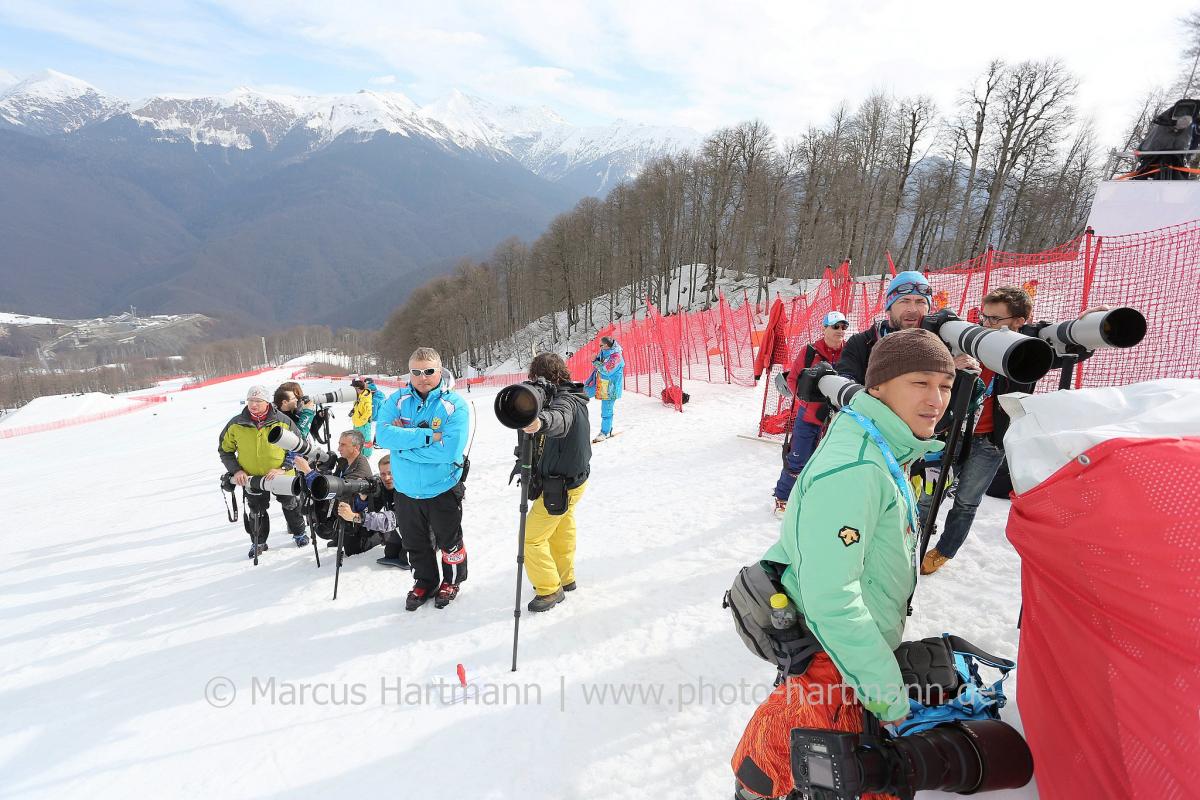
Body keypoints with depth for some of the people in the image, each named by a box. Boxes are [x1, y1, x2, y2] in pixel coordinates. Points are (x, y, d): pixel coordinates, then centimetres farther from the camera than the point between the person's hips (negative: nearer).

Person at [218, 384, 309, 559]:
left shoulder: (283, 421, -14)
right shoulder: (236, 425, -11)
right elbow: (225, 450, 3)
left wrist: (283, 468, -16)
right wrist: (236, 470, -10)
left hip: (282, 475, -1)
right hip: (251, 477, 1)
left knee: (290, 504, 17)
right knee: (256, 512, 13)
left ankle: (299, 533, 41)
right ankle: (258, 543, 36)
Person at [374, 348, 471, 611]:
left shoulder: (456, 405, -16)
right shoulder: (397, 400, -5)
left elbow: (448, 450, -27)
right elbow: (382, 434, -20)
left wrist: (403, 442, -21)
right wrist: (426, 436, -28)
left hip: (442, 490, -3)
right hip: (406, 490, 3)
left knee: (449, 541, 16)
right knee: (414, 543, 21)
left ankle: (452, 581, 41)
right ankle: (424, 582, 44)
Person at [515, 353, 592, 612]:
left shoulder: (564, 401, -28)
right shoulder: (573, 397, 5)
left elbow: (560, 418, -54)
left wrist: (540, 422, -73)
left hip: (559, 486, -10)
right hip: (575, 477, 10)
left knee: (531, 538, 1)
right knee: (562, 530, 27)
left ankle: (550, 589, 13)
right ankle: (564, 577, 44)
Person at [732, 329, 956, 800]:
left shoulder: (883, 456, 5)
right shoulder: (852, 469, -27)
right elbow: (830, 597, -29)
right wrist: (888, 692, -22)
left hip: (861, 649, 10)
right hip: (831, 661, -10)